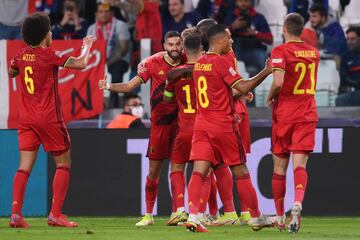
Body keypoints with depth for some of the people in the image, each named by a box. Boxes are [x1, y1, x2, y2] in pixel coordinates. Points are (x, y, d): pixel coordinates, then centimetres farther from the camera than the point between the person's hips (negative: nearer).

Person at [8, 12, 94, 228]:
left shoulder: (22, 55, 6)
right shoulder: (49, 55, -12)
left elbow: (12, 72, 27)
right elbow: (80, 64, -13)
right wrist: (87, 46, 4)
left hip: (26, 119, 5)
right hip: (48, 119, -5)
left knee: (25, 166, 2)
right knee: (64, 163, 6)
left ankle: (16, 212, -11)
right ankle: (56, 214, -2)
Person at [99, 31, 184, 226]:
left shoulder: (187, 63, -2)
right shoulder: (153, 63, -6)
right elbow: (130, 85, -7)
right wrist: (109, 86, -21)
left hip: (180, 120, 1)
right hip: (159, 122, -1)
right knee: (154, 170, 3)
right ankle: (148, 215, 12)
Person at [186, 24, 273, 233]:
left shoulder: (199, 64, 11)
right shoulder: (221, 62, -13)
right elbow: (244, 87, -18)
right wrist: (266, 72, -11)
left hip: (202, 124, 6)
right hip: (224, 125, -6)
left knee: (199, 172, -5)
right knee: (241, 172, 7)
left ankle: (193, 216, -22)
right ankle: (257, 217, 17)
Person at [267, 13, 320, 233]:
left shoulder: (280, 51, -9)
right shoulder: (314, 53, 9)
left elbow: (278, 82, -21)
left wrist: (270, 98, -4)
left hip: (284, 113, -3)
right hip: (307, 114, 3)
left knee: (280, 167, 9)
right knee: (300, 164, -6)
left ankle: (280, 217, 16)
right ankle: (298, 202, -34)